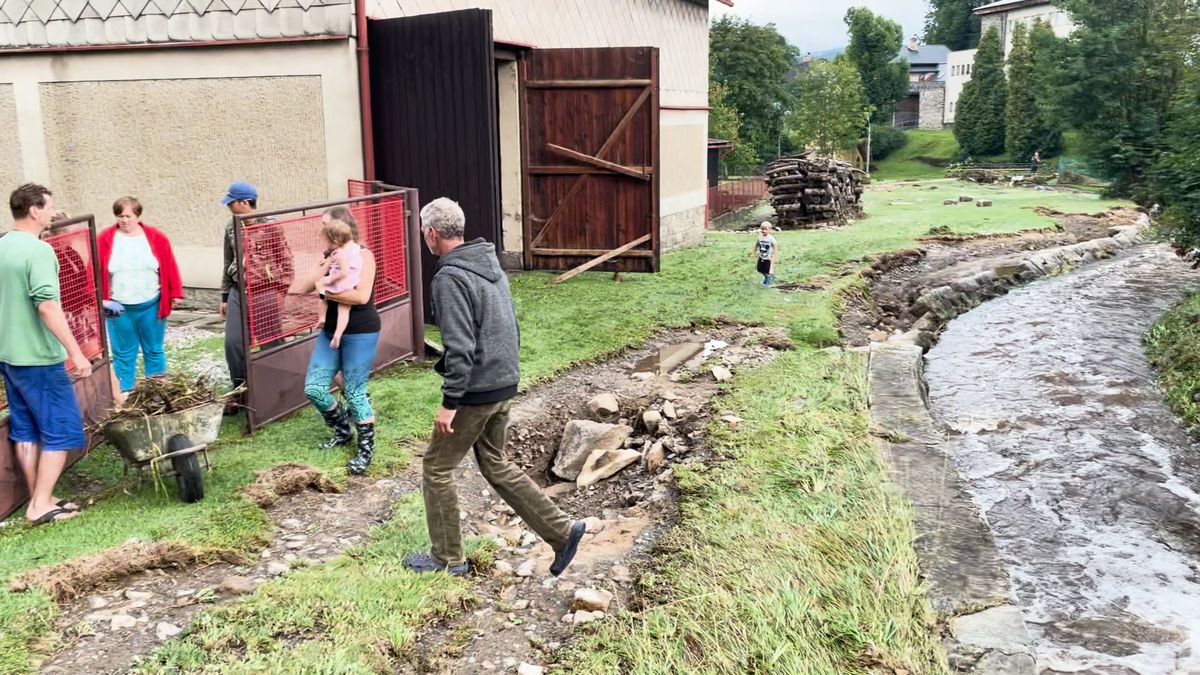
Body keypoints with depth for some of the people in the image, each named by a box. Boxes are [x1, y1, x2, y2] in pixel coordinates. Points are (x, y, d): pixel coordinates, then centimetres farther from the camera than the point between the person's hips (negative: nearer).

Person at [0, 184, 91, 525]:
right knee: (61, 428, 1)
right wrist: (76, 353, -25)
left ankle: (38, 499, 22)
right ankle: (41, 505, 2)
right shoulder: (38, 250, -18)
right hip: (38, 357, -9)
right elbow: (47, 306, -26)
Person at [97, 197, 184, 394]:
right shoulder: (105, 239, -2)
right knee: (123, 355, 7)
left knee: (154, 351, 10)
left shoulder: (156, 238, 0)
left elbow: (170, 267, 1)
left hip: (151, 306, 1)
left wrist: (175, 294, -1)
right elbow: (97, 271, -3)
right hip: (119, 308, 0)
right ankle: (125, 395, 14)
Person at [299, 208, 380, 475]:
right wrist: (326, 265, -13)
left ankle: (366, 448, 14)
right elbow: (307, 287, -2)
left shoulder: (362, 255, -10)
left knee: (355, 393, -3)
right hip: (330, 332, 7)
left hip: (360, 334, -7)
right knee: (313, 388, 3)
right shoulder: (329, 256, 10)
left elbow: (362, 296, -22)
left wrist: (328, 292, -11)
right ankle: (343, 430, 27)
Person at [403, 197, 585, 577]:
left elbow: (459, 346, -24)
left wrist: (449, 402, -20)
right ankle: (562, 531, 16)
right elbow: (512, 325, 15)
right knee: (495, 464, 20)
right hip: (506, 386, 9)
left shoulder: (450, 278, -18)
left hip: (475, 391, -9)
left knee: (437, 468, 9)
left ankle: (447, 559, 19)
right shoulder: (491, 264, 9)